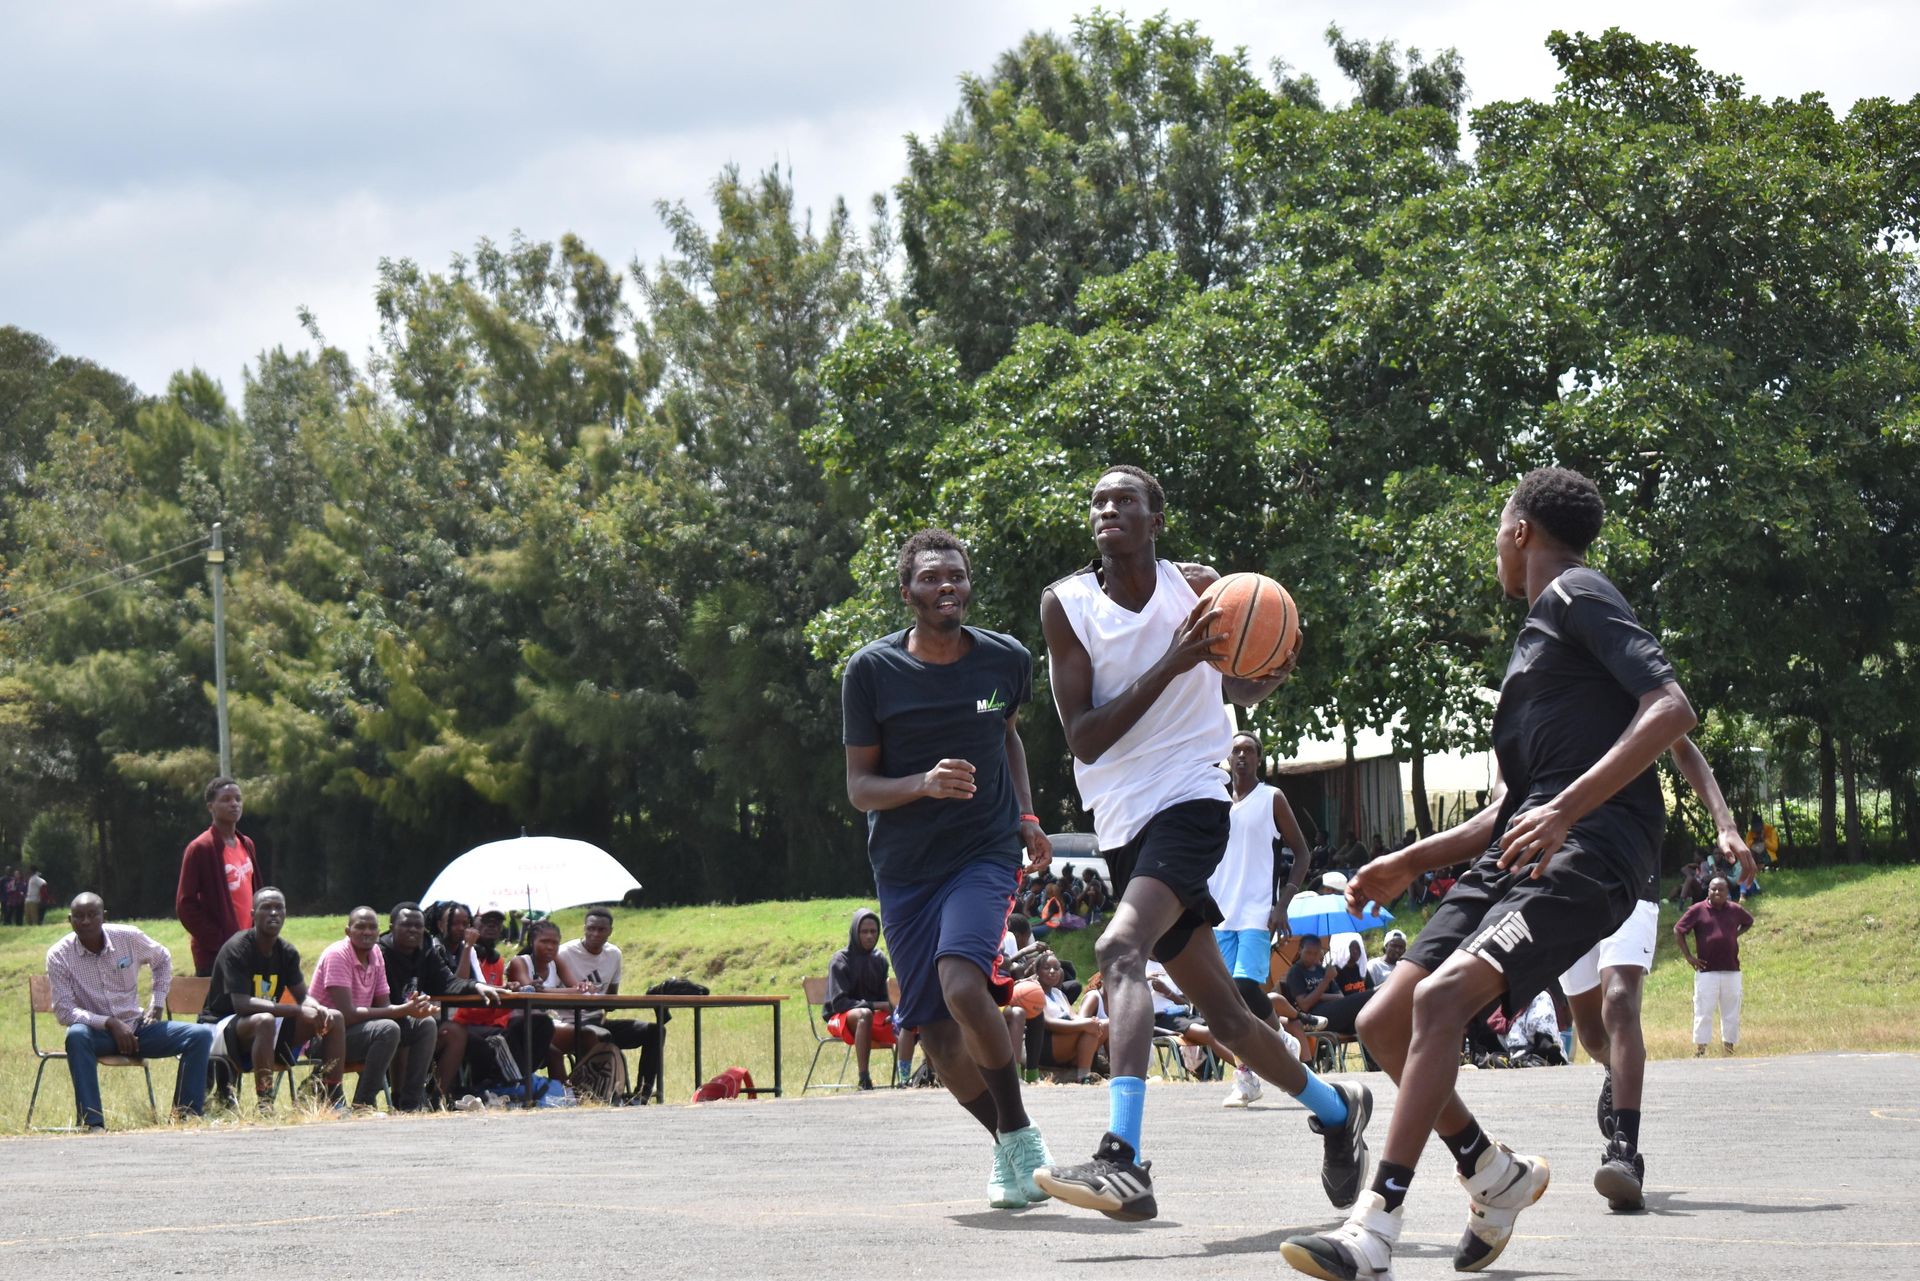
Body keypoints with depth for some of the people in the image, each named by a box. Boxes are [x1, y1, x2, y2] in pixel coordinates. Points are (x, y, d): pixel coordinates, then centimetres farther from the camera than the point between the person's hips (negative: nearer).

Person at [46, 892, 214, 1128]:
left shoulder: (129, 937, -4)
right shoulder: (58, 956, -11)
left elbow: (163, 960, 17)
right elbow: (64, 1012, -16)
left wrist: (158, 1002, 7)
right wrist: (110, 1023, -26)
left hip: (136, 1027, 3)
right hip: (96, 1032, -3)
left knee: (201, 1035, -16)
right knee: (76, 1035, -40)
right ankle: (93, 1123, -38)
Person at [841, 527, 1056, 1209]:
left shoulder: (1007, 659, 0)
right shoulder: (871, 670, -6)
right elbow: (860, 787, -4)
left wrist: (1026, 816, 10)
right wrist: (924, 783, -23)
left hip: (985, 853, -1)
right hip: (905, 869, 1)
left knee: (963, 986, -27)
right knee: (937, 1035, 1)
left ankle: (1019, 1133, -7)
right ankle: (1006, 1141, 28)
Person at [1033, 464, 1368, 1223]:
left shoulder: (1200, 590, -1)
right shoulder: (1066, 605, -2)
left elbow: (1239, 689, 17)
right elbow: (1084, 738, -10)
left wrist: (1275, 673, -7)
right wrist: (1171, 664, -20)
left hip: (1190, 800, -4)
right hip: (1122, 822, 4)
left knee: (1120, 949, -30)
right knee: (1223, 1015, 13)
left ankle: (1123, 1159, -42)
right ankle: (1337, 1110, 38)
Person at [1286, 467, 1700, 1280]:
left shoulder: (1577, 596, -2)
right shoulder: (1536, 634, 27)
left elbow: (1671, 708, -18)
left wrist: (1565, 810, -26)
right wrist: (1409, 864, 27)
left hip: (1589, 849, -10)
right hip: (1517, 852, 10)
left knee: (1440, 996, -28)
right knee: (1383, 1022, 4)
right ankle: (1494, 1174, 24)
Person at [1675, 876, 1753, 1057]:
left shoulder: (1734, 910, 5)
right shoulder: (1698, 910, -3)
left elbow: (1749, 922, 25)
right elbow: (1678, 930, 2)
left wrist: (1735, 936, 9)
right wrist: (1688, 956, -2)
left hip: (1732, 970, 3)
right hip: (1707, 971, -3)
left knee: (1732, 1011, 9)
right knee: (1703, 1011, -3)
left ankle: (1728, 1045, 18)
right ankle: (1699, 1048, 1)